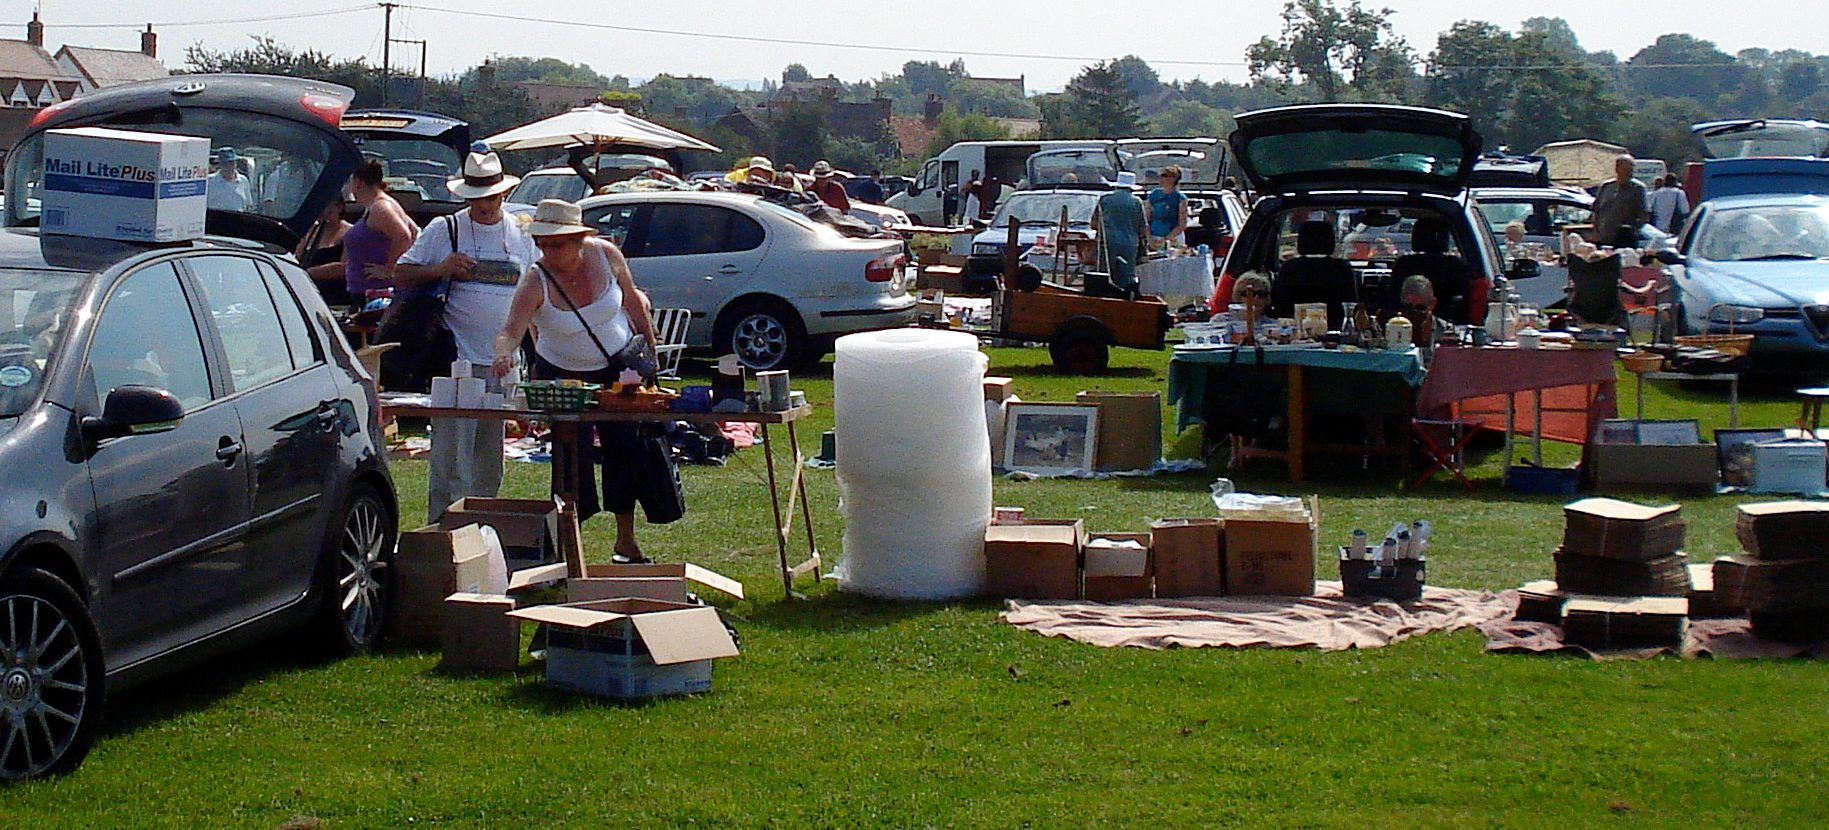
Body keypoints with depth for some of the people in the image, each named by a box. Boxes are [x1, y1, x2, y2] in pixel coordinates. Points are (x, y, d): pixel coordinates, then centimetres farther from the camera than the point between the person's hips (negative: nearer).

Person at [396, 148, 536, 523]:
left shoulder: (522, 236, 13)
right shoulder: (443, 230, 2)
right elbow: (401, 274, 2)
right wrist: (440, 269, -15)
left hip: (503, 364, 4)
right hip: (456, 363, -4)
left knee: (490, 462, 11)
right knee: (451, 459, -8)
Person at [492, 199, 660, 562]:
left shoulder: (605, 254, -17)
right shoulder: (535, 281, -24)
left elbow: (632, 301, -1)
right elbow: (511, 331, -36)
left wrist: (650, 350, 5)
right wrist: (504, 353, -58)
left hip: (617, 367, 3)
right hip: (562, 375, -2)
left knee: (625, 447, 5)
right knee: (573, 455, -7)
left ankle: (626, 541, 18)